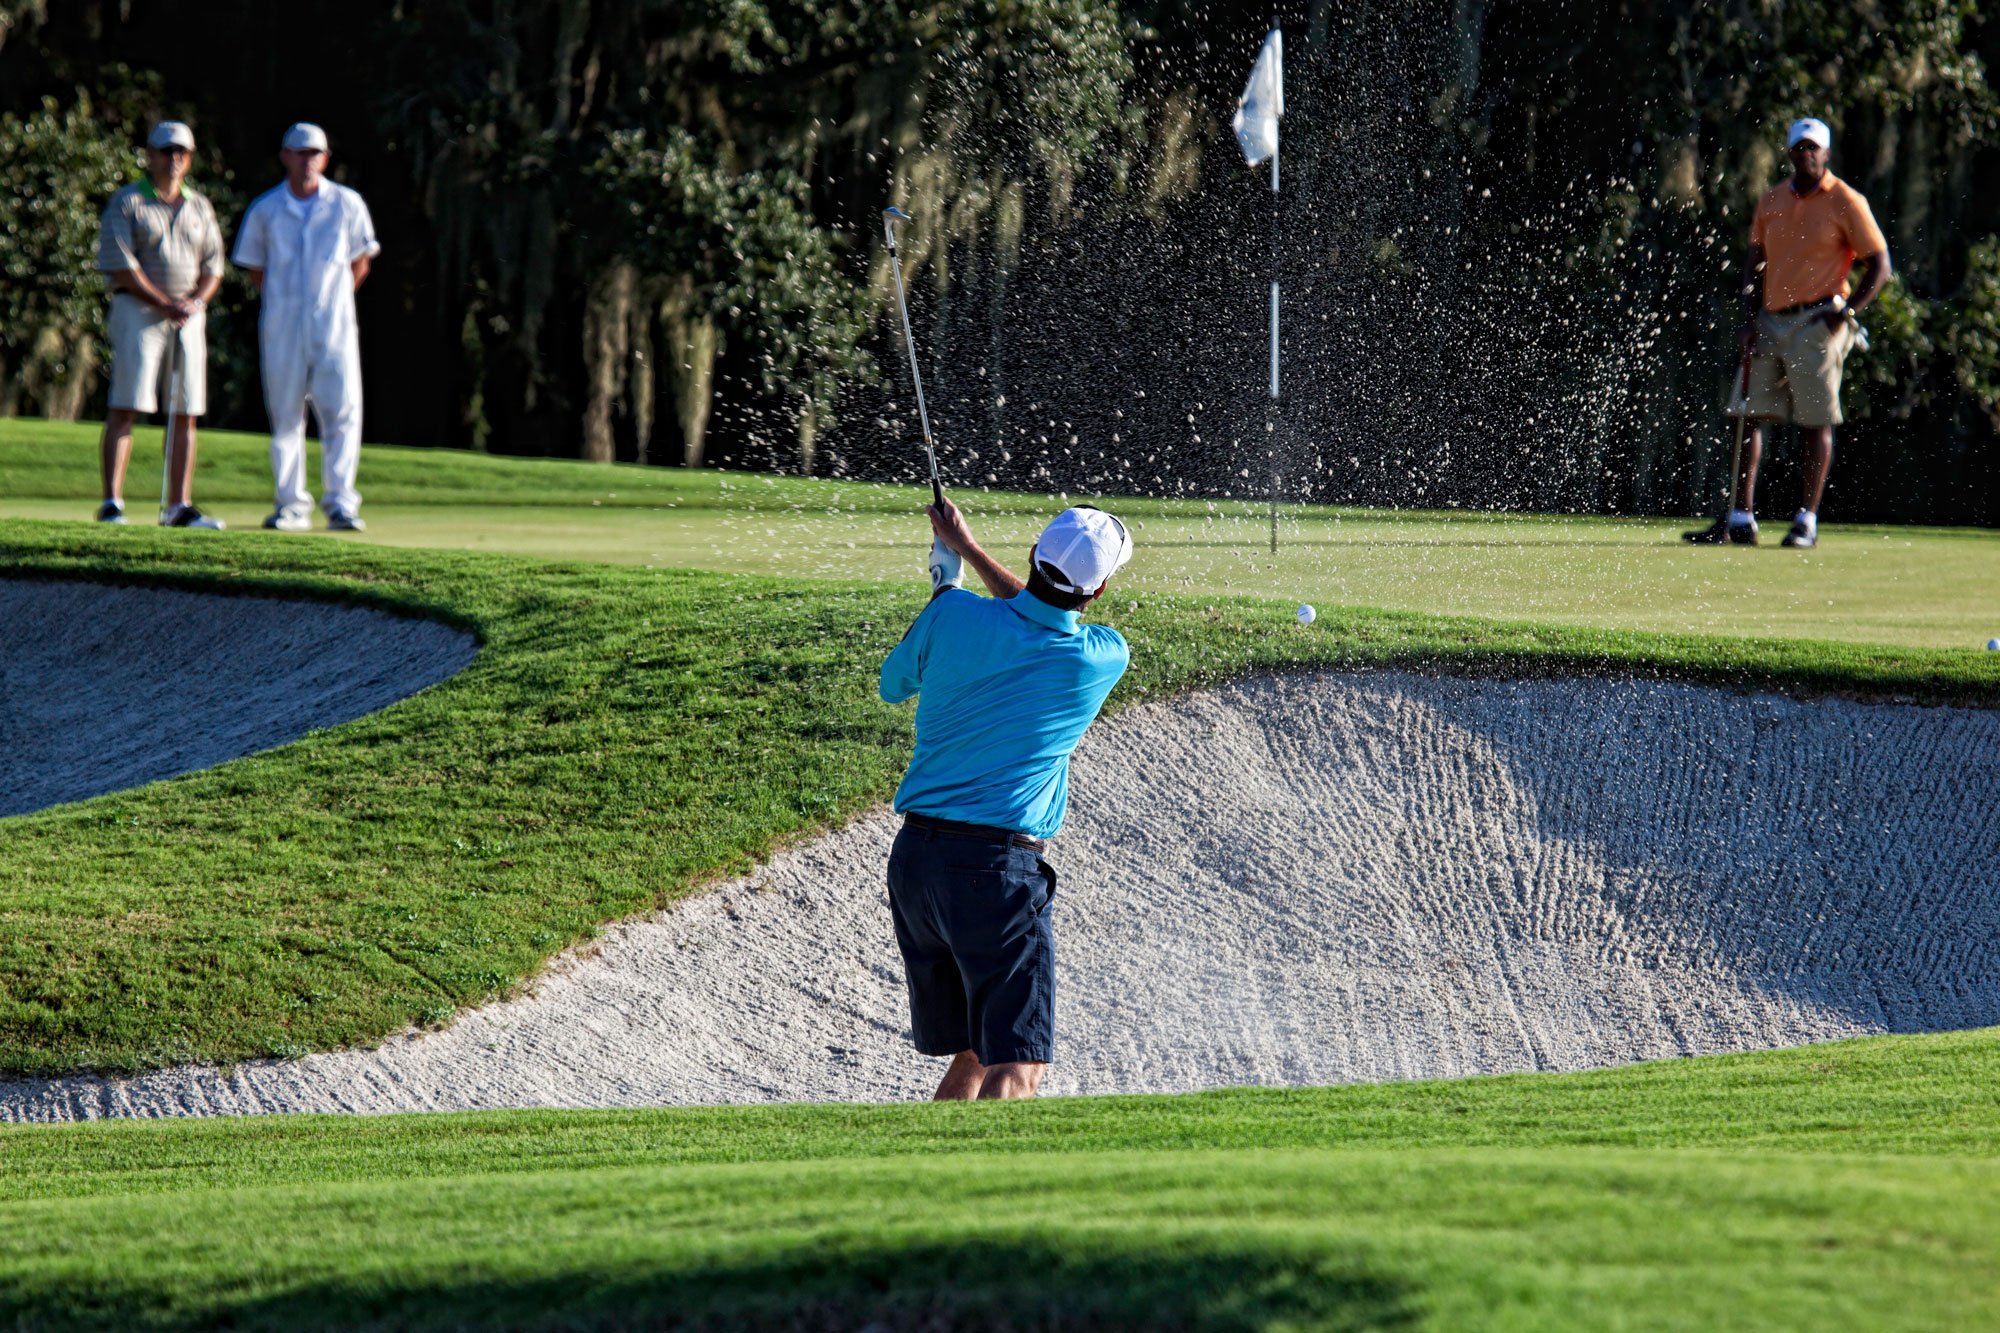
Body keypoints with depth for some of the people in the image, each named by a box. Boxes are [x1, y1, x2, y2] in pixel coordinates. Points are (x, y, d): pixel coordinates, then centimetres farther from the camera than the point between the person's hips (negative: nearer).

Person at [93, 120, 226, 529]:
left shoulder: (200, 207, 15)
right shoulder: (127, 203, 0)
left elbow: (213, 265, 13)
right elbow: (119, 264, -9)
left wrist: (195, 301, -7)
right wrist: (165, 304, -13)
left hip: (189, 315, 5)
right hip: (138, 310, -5)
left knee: (185, 414, 2)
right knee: (126, 407, -11)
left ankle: (180, 506, 5)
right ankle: (111, 503, -13)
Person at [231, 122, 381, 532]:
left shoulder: (347, 204, 5)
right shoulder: (265, 209, 7)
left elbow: (360, 265, 12)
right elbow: (255, 269, 15)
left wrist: (334, 301, 6)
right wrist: (282, 303, 7)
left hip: (334, 325, -1)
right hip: (282, 327, 1)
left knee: (342, 413, -9)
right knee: (285, 417, 2)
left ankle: (341, 504, -7)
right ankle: (292, 504, 8)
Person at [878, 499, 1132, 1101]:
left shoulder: (954, 616, -2)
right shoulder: (1104, 660, -4)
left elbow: (893, 684, 19)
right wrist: (968, 547, 27)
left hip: (913, 855, 5)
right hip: (997, 868, -5)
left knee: (970, 1060, 16)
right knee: (1017, 1068, -10)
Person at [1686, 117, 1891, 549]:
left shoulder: (1845, 202, -3)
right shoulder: (1771, 202, 12)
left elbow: (1879, 265, -3)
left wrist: (1846, 314, -12)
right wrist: (1749, 319, 6)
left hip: (1816, 323, -6)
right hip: (1771, 321, 6)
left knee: (1815, 423, -4)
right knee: (1748, 416, 2)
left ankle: (1807, 521, 0)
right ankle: (1740, 518, 5)